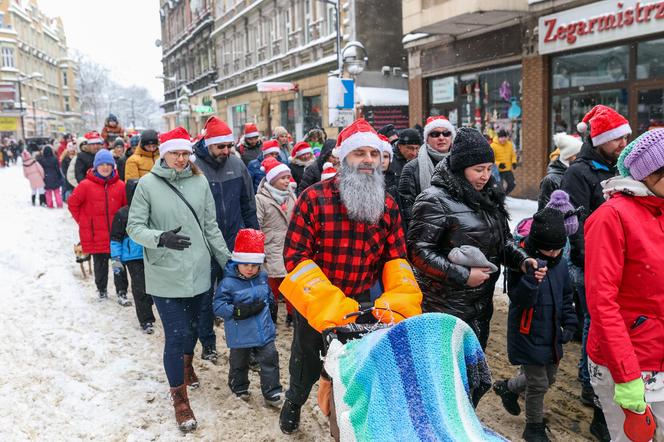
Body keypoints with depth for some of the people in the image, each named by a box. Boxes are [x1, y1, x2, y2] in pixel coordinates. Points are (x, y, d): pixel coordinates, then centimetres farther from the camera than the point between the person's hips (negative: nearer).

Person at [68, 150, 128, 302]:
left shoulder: (120, 185, -2)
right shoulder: (86, 185, -6)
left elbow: (127, 206, 9)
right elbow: (73, 203, 3)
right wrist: (82, 221, 1)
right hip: (96, 235, -1)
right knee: (100, 264, 13)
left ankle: (121, 292, 11)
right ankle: (101, 289, 31)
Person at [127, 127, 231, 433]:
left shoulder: (199, 181, 0)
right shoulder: (148, 184, -9)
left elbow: (211, 226, 7)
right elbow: (134, 227, -7)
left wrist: (227, 261, 10)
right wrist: (161, 238, -26)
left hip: (198, 270, 4)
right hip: (165, 275, -3)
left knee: (192, 325, 20)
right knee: (176, 334, -1)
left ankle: (186, 364, 51)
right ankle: (180, 399, 17)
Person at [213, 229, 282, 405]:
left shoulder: (262, 277, 0)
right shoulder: (228, 283, -19)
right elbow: (219, 306, -22)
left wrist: (271, 306, 11)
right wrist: (239, 311, -30)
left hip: (264, 331, 4)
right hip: (240, 336, -3)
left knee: (270, 360, 5)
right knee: (239, 363, 17)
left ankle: (272, 393, 18)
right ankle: (240, 388, 40)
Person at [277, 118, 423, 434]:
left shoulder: (388, 205, -5)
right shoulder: (314, 198, -18)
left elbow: (396, 258, -1)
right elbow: (295, 256, -21)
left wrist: (398, 303, -18)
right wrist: (331, 307, -29)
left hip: (361, 302, 2)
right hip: (313, 301, -2)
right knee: (307, 361, 19)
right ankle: (294, 402, 52)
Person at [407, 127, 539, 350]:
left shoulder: (488, 196, 11)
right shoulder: (436, 200, -15)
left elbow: (503, 240, 19)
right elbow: (418, 251, -20)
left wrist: (522, 260, -1)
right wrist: (463, 275, -20)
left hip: (481, 306, 8)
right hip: (445, 309, -8)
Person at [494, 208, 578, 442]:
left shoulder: (560, 264, 1)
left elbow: (566, 296, 15)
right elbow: (519, 300, -26)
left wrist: (570, 324, 7)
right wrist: (531, 278, -41)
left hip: (551, 335, 7)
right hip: (529, 335, -7)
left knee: (548, 378, 21)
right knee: (538, 383, 1)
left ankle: (508, 387, 46)